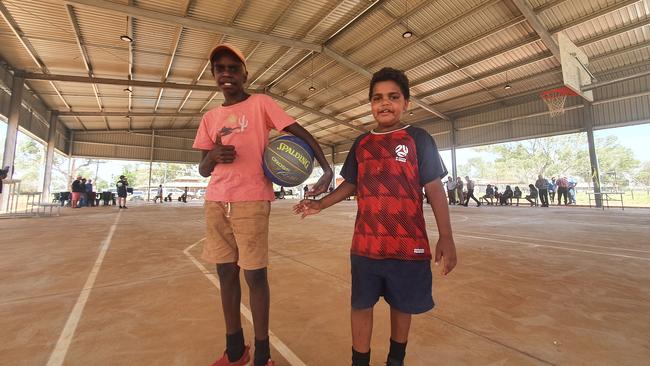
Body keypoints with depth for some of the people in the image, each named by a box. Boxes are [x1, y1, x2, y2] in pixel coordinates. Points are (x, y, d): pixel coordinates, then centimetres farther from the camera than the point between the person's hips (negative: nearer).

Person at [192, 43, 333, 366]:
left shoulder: (261, 103, 2)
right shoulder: (210, 117, 16)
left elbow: (301, 133, -6)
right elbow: (203, 170, 15)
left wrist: (327, 169, -21)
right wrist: (214, 156, -9)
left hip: (252, 201, -5)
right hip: (215, 202, 6)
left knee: (255, 275, -1)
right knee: (226, 273, 12)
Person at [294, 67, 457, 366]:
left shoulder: (419, 139, -1)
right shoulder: (361, 144, 8)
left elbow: (434, 189, -4)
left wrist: (446, 238, -10)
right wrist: (320, 204, 2)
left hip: (408, 243, -1)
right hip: (365, 243, 2)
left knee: (402, 304, 16)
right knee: (361, 304, 10)